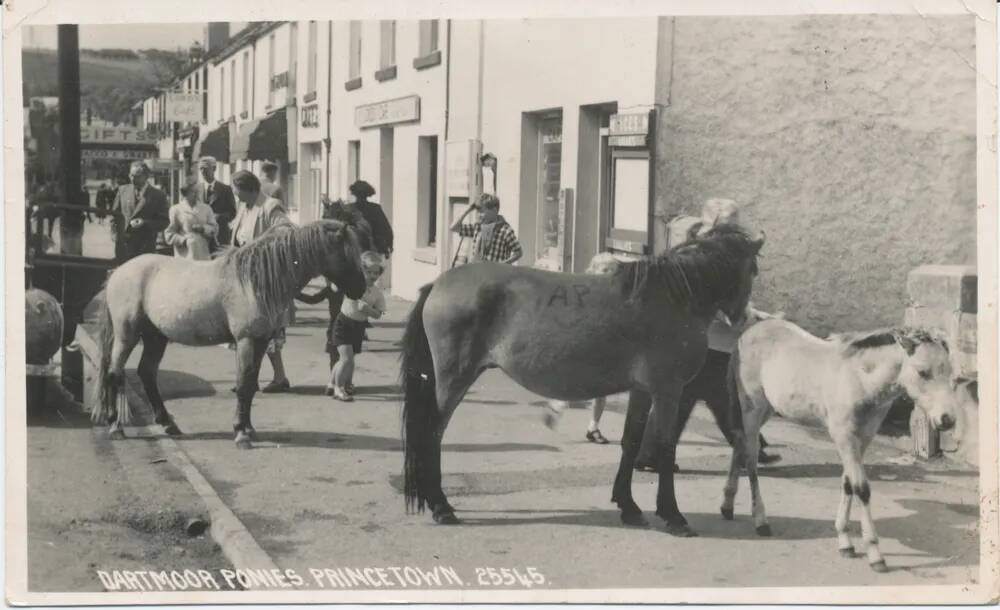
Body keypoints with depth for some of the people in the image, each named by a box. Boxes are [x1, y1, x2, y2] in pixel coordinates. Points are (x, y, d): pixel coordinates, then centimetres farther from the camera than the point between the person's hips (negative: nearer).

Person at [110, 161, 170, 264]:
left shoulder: (157, 195, -1)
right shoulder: (122, 191, 11)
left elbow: (164, 221, -2)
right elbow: (115, 215, 16)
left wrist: (144, 223, -15)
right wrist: (115, 233, 2)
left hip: (145, 247, -3)